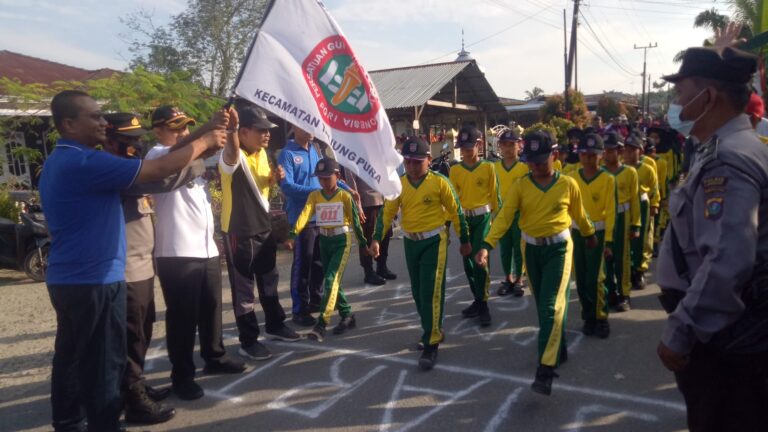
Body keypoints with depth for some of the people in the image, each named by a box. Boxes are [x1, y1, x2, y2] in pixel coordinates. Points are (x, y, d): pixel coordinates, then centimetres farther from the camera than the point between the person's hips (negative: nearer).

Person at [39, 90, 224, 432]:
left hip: (68, 279, 10)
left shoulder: (60, 162, 13)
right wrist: (203, 142, -11)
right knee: (103, 365, 0)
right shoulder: (83, 162, -20)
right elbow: (160, 170, -21)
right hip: (94, 280, -10)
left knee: (71, 359, 17)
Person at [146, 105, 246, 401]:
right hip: (176, 252, -7)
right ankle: (182, 376, 13)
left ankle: (215, 358, 35)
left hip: (207, 248, 7)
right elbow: (177, 150, -28)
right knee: (182, 316, 1)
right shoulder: (157, 155, -7)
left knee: (211, 308, 18)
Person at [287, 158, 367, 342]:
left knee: (331, 280, -14)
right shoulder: (314, 196, 1)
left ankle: (321, 324, -15)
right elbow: (305, 214, -14)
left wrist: (363, 242, 3)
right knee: (332, 281, 10)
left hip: (342, 240, -5)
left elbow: (355, 220, -2)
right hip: (324, 241, 5)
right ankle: (347, 316, 26)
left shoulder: (345, 196, -7)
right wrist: (293, 234, -29)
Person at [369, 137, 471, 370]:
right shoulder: (398, 184, -1)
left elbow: (456, 211, -2)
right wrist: (376, 239, -12)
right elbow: (387, 213, 0)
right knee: (418, 292, 14)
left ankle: (431, 344, 2)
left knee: (431, 292, -8)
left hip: (434, 241, -5)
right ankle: (433, 330, 34)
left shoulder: (439, 182, -10)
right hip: (410, 242, 5)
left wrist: (464, 240, 3)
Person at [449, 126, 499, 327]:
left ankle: (483, 305, 2)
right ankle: (478, 301, 26)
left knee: (480, 260, -10)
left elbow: (494, 195, 1)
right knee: (468, 262, 11)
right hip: (463, 219, 4)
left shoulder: (488, 167, -3)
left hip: (482, 218, -3)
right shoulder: (455, 170, 3)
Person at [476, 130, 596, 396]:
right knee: (543, 305, 15)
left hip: (559, 248, -3)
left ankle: (546, 369, -11)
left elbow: (578, 214, 11)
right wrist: (487, 245, -26)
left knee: (551, 306, -12)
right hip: (531, 249, 3)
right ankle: (558, 350, 36)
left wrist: (590, 235, 26)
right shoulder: (520, 186, -6)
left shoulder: (568, 184, -6)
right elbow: (504, 217, -14)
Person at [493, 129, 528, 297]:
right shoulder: (494, 167, 1)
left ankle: (519, 279, 18)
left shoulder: (525, 167, -7)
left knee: (519, 248, 5)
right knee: (504, 248, 11)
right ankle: (508, 278, 24)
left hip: (520, 213, -3)